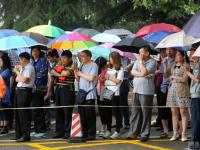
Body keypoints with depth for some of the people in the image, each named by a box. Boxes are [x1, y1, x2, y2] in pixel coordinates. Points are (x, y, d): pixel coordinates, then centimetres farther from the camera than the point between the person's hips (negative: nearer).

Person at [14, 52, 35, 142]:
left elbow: (24, 80, -20)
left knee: (23, 114, -8)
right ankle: (19, 134, 21)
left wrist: (17, 72, -9)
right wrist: (18, 72, -2)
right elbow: (17, 79, 17)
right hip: (19, 91, 9)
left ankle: (26, 135, -4)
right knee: (18, 113, 13)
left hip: (25, 91, -9)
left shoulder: (29, 68, -10)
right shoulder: (22, 68, 17)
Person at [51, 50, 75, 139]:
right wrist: (59, 74, -12)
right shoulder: (59, 66, 16)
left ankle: (68, 132, 0)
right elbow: (52, 71, 6)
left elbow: (66, 73, -21)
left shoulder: (72, 67, -6)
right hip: (58, 89, 7)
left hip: (68, 89, -7)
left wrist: (60, 71, -1)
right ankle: (60, 131, 17)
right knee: (59, 111, 9)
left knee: (67, 112, -6)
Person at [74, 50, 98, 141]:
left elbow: (91, 78, -16)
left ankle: (91, 134, 1)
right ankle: (84, 134, 16)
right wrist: (75, 70, 3)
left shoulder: (93, 65, -5)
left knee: (90, 116, -4)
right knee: (82, 116, 9)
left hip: (89, 95, -7)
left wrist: (80, 73, -6)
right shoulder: (82, 66, 16)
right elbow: (78, 78, 18)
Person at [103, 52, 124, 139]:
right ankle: (108, 130, 15)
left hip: (115, 93, -6)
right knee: (108, 112, 8)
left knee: (116, 112, -1)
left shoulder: (120, 69, -2)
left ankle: (117, 131, 2)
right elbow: (105, 78, 18)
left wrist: (108, 77, -4)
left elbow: (118, 80, -11)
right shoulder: (109, 68, 17)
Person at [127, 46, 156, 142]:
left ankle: (145, 134, 5)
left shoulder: (152, 62, -6)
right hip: (136, 90, 6)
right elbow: (133, 72, 2)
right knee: (135, 112, 8)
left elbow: (144, 72, -18)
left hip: (146, 91, -6)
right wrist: (142, 74, -12)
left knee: (145, 113, -1)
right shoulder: (138, 61, 14)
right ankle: (133, 133, 14)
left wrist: (141, 61, -8)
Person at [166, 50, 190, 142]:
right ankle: (175, 133, 9)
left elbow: (184, 79, -11)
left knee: (183, 112, -5)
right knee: (174, 113, 5)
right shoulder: (173, 66, 17)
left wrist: (174, 77, -3)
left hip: (182, 91, -6)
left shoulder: (186, 66, -3)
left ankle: (183, 134, -2)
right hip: (172, 91, 6)